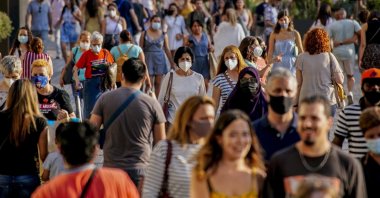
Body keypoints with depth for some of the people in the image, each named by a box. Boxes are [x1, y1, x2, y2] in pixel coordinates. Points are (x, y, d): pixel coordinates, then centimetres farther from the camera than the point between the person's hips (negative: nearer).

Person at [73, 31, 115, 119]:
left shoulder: (106, 53, 3)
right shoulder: (86, 54, -5)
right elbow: (75, 68, -4)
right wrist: (77, 81, -14)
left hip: (104, 84, 3)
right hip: (91, 84, -3)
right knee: (90, 109, 0)